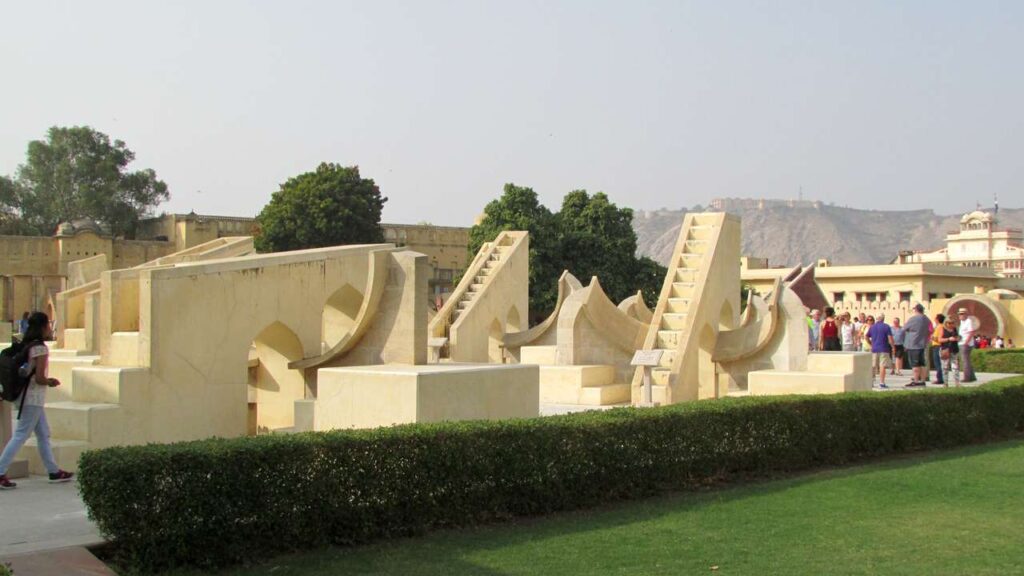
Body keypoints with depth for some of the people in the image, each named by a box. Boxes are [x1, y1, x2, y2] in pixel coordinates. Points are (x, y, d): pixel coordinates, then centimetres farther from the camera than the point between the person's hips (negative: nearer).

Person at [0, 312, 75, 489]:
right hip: (33, 398, -9)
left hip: (29, 397, 9)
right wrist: (51, 382, -1)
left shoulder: (27, 346, 10)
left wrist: (48, 381, 11)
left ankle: (54, 471, 21)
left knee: (44, 434, 14)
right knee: (21, 436, -6)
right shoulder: (40, 348, -16)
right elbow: (39, 378, -21)